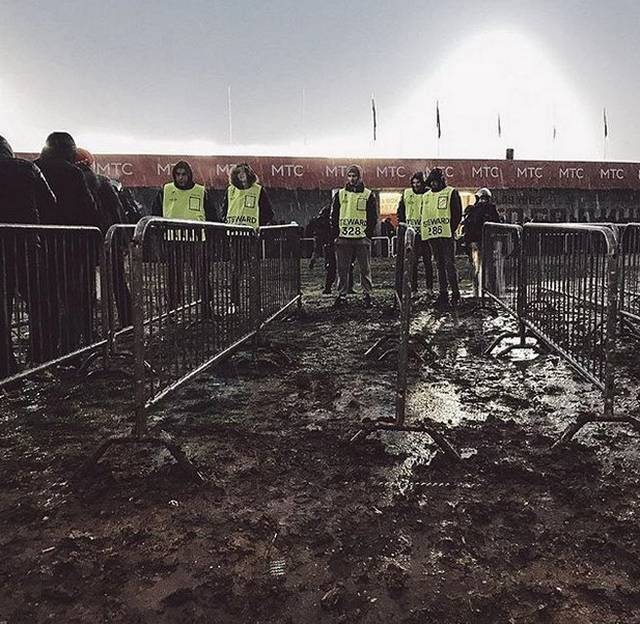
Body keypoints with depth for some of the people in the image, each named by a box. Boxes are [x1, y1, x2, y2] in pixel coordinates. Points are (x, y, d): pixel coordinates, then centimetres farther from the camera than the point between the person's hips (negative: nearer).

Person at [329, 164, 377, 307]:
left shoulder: (368, 195, 5)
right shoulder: (340, 194, 10)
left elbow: (373, 217, 4)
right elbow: (333, 216, 11)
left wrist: (368, 234, -5)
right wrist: (337, 233, 1)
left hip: (362, 238, -2)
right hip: (343, 239, 2)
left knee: (365, 269, 2)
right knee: (342, 269, 4)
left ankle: (367, 295, 11)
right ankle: (342, 295, 12)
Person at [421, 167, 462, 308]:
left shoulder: (451, 192, 1)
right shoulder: (426, 196, 18)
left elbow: (457, 214, -5)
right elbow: (424, 215, 21)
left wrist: (451, 230, -12)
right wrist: (424, 231, 7)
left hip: (446, 235, -6)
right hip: (432, 235, 6)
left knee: (449, 264, -8)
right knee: (439, 265, 9)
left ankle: (455, 294, -3)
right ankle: (443, 293, 14)